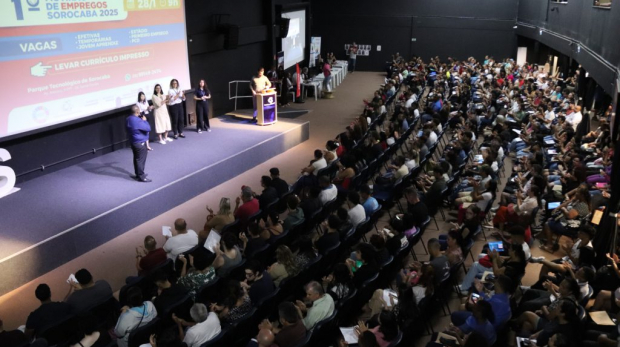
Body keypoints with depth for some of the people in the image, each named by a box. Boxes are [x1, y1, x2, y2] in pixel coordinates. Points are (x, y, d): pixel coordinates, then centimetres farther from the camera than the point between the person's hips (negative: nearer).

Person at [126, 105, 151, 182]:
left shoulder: (129, 119, 4)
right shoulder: (138, 121, -27)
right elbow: (148, 128, -22)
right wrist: (144, 120, -8)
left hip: (133, 142, 10)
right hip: (140, 143, -10)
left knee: (136, 158, 19)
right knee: (141, 159, -2)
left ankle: (138, 174, 30)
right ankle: (141, 177, 3)